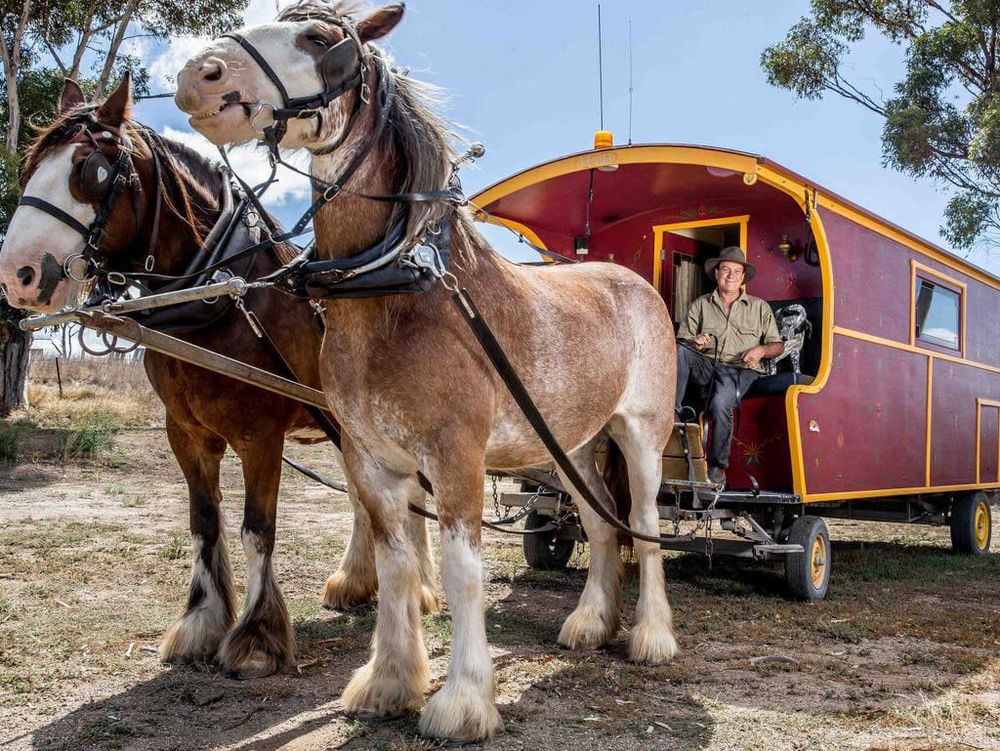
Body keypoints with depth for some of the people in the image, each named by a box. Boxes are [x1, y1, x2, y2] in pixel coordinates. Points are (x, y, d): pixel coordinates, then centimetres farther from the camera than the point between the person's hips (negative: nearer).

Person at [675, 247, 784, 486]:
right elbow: (682, 339, 11)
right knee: (679, 349, -31)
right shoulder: (700, 305, 20)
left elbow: (777, 345, 17)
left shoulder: (759, 307, 20)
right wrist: (694, 342, -12)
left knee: (720, 404, -34)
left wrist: (761, 350, -6)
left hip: (739, 370, -2)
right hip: (705, 364, 2)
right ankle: (672, 410, -34)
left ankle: (717, 466, -20)